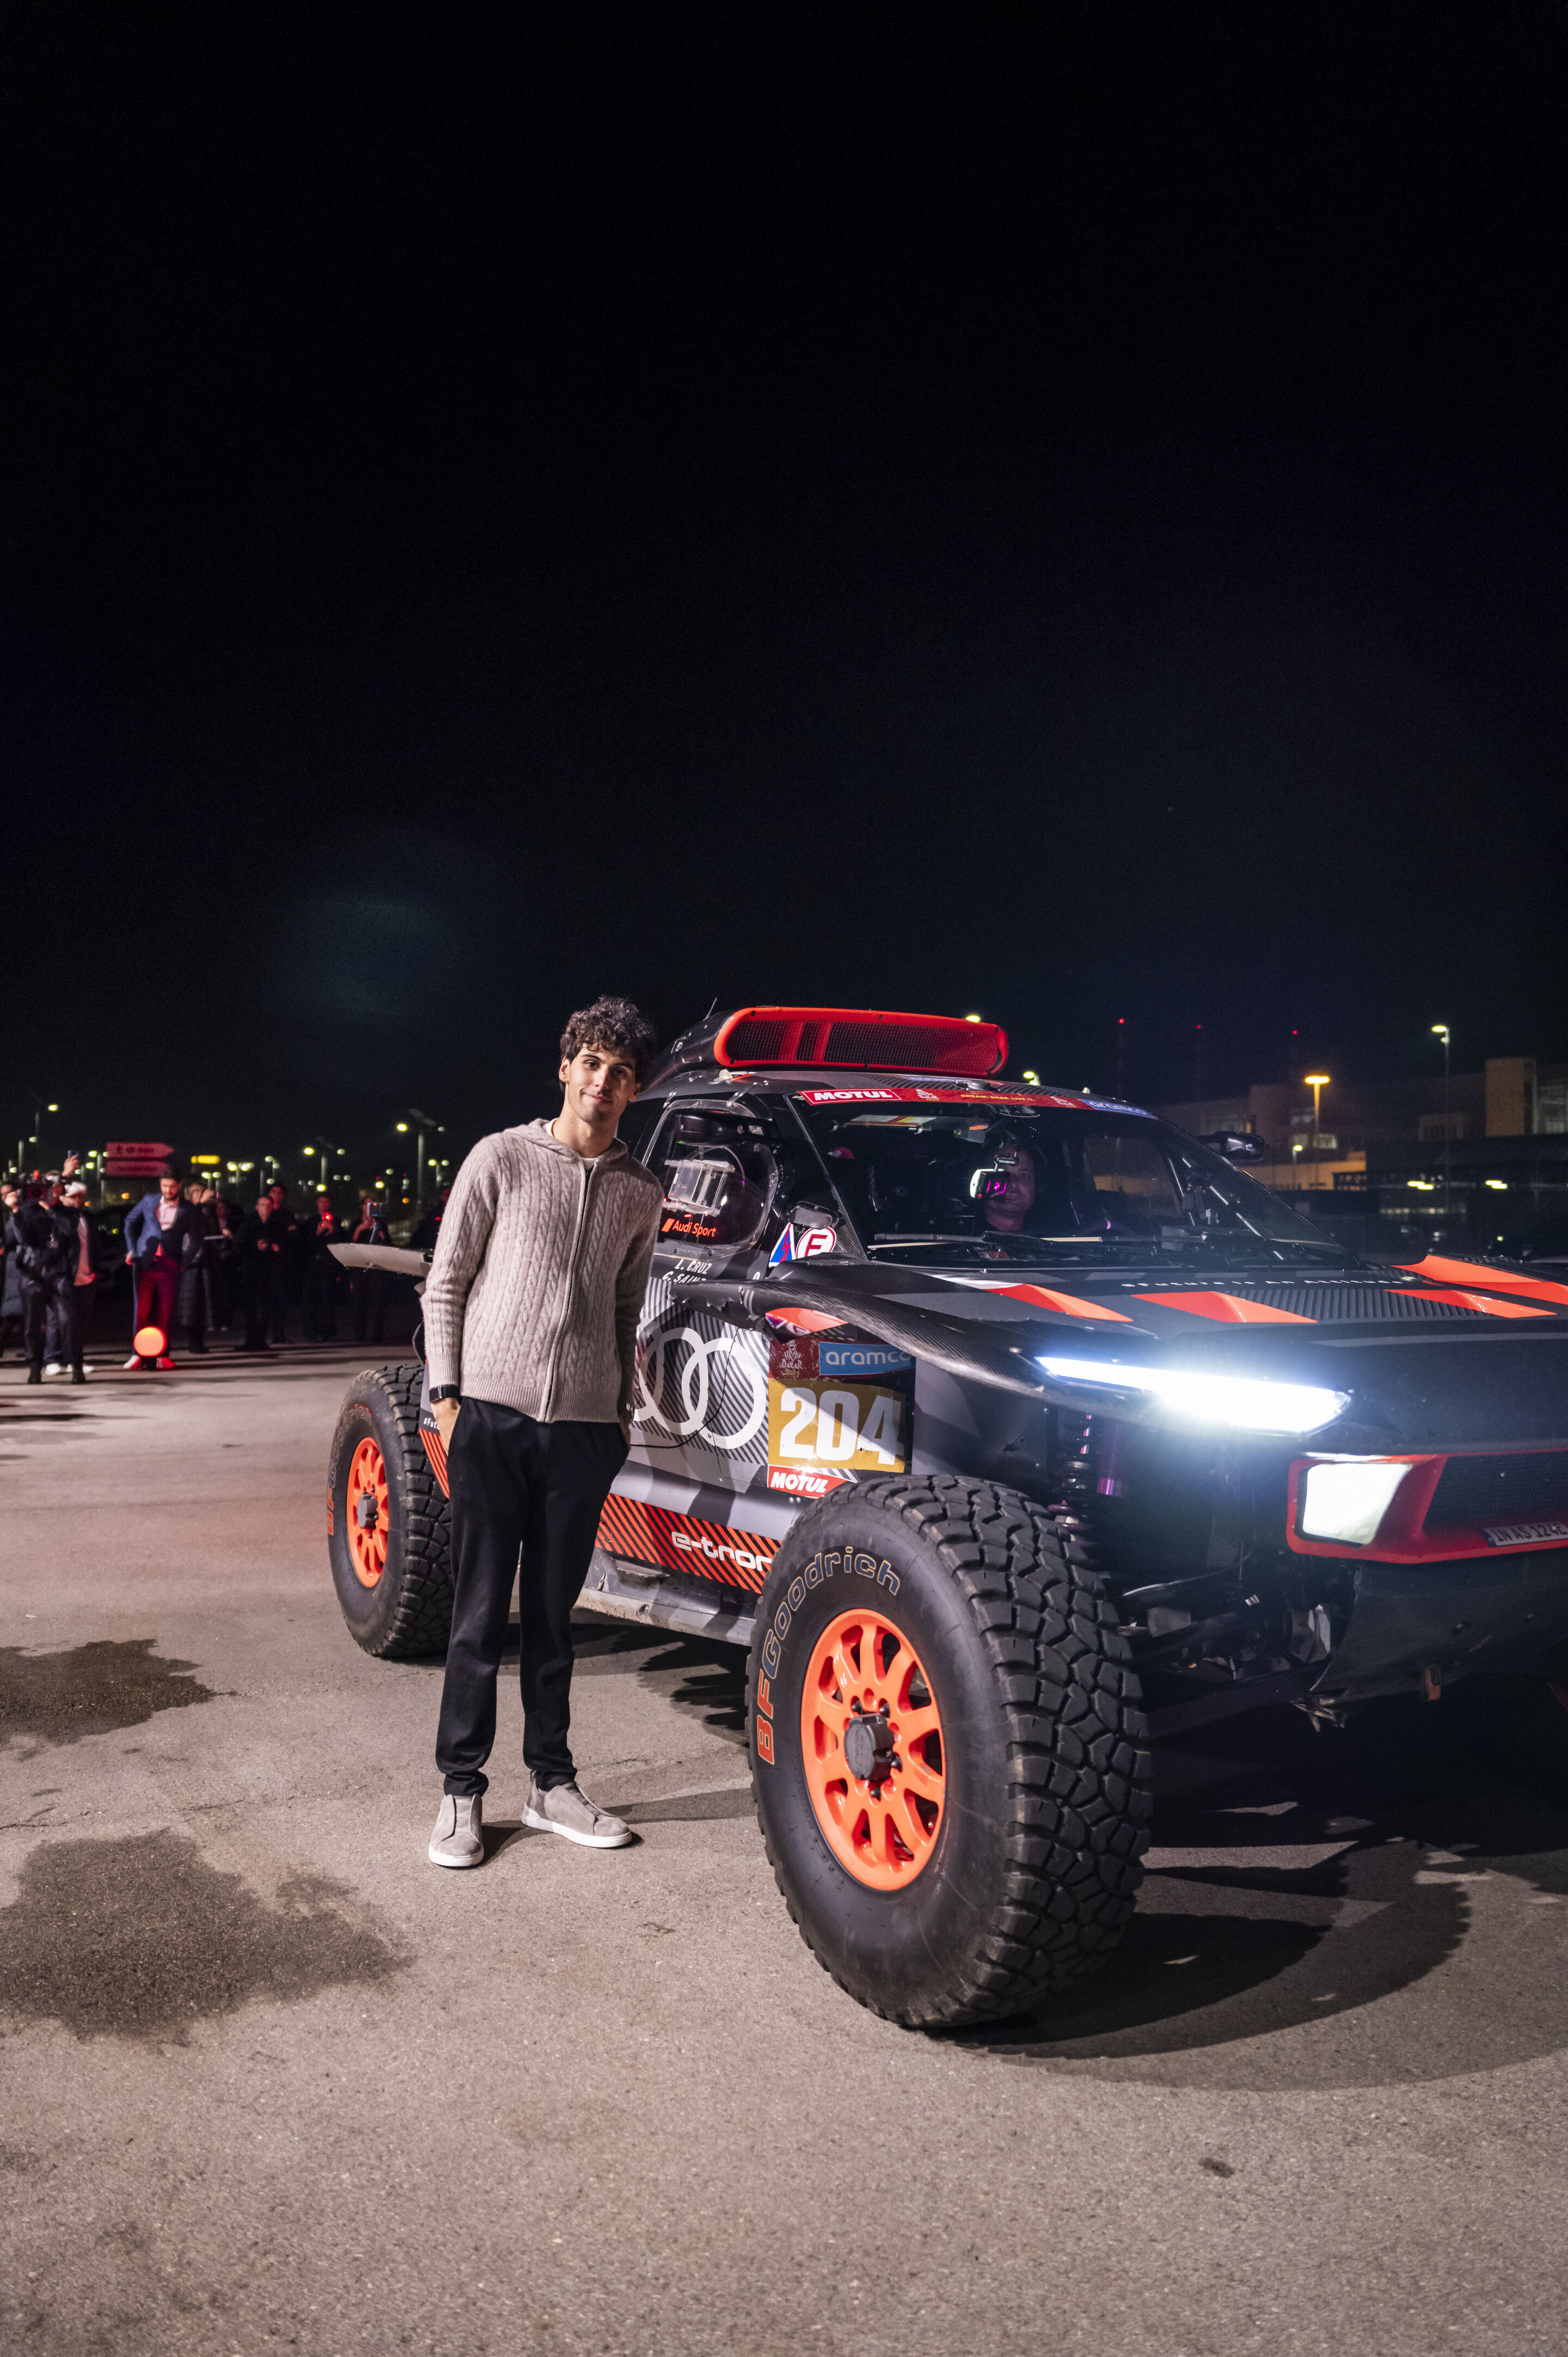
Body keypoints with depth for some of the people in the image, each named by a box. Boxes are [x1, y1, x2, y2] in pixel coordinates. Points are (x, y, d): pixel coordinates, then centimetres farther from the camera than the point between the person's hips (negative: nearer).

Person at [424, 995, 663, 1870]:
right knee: (482, 1615, 2)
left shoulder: (640, 1192, 10)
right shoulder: (502, 1159, 0)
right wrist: (448, 1393, -3)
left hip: (585, 1427, 3)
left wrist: (624, 1407, 13)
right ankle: (463, 1792, 13)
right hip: (495, 1414, -3)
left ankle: (552, 1784, 23)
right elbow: (445, 1284, 2)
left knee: (553, 1615, 11)